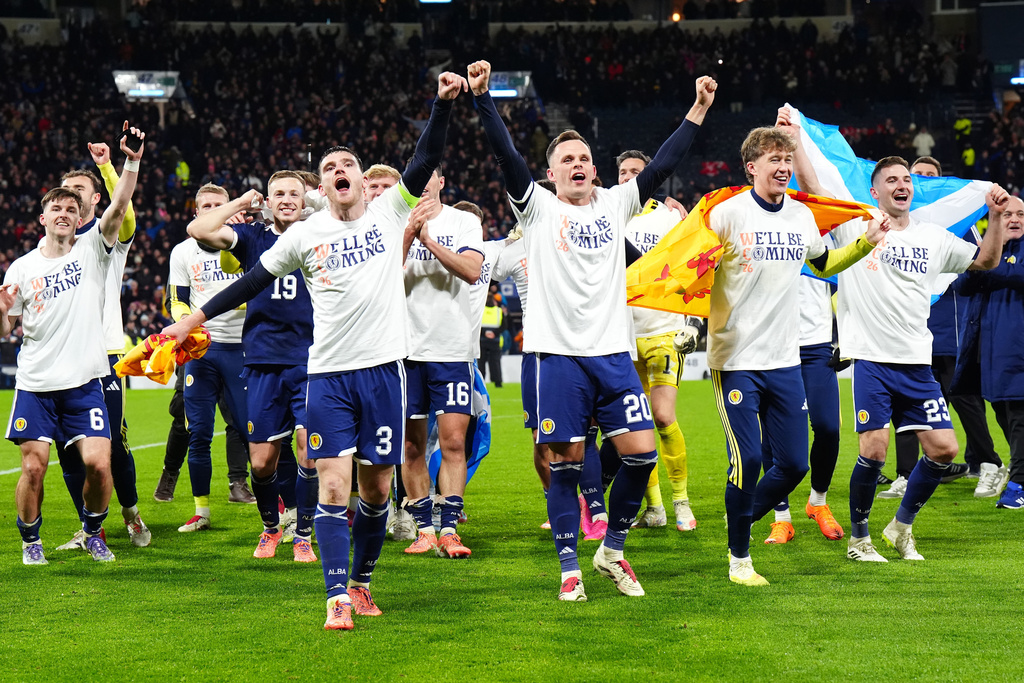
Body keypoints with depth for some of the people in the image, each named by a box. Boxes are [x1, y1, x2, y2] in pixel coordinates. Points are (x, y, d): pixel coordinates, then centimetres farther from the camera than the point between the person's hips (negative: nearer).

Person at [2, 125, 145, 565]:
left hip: (85, 380, 0)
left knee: (98, 463, -9)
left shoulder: (92, 250, 4)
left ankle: (93, 532, 15)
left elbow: (119, 207, -12)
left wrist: (132, 163, -26)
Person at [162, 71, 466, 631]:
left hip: (384, 368, 1)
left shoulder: (390, 212, 5)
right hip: (328, 374, 0)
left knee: (377, 487, 6)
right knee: (332, 485, -8)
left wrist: (443, 103, -18)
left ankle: (361, 583, 23)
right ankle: (337, 598, -7)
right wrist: (195, 319, 16)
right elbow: (254, 280, 14)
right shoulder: (305, 235, 6)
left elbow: (426, 160, -6)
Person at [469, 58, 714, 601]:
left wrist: (697, 111, 0)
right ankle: (569, 568, 9)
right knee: (565, 464, -1)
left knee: (641, 453, -3)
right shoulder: (537, 208, 2)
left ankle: (612, 551, 15)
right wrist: (481, 97, -20)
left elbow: (663, 165, 7)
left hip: (613, 352, 3)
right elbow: (506, 155, -9)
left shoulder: (615, 204, 11)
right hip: (560, 354, -3)